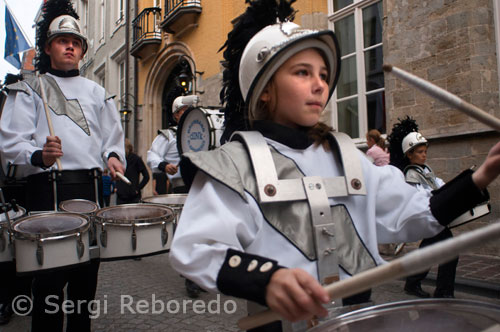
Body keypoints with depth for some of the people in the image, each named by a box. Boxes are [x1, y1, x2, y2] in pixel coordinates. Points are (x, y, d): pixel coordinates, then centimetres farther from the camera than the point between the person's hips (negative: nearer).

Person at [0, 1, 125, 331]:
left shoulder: (96, 91, 20)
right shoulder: (29, 90, 9)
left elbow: (112, 134, 17)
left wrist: (113, 155, -5)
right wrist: (38, 156, -23)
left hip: (90, 187, 4)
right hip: (48, 188, -3)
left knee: (87, 270, 10)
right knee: (50, 275, -2)